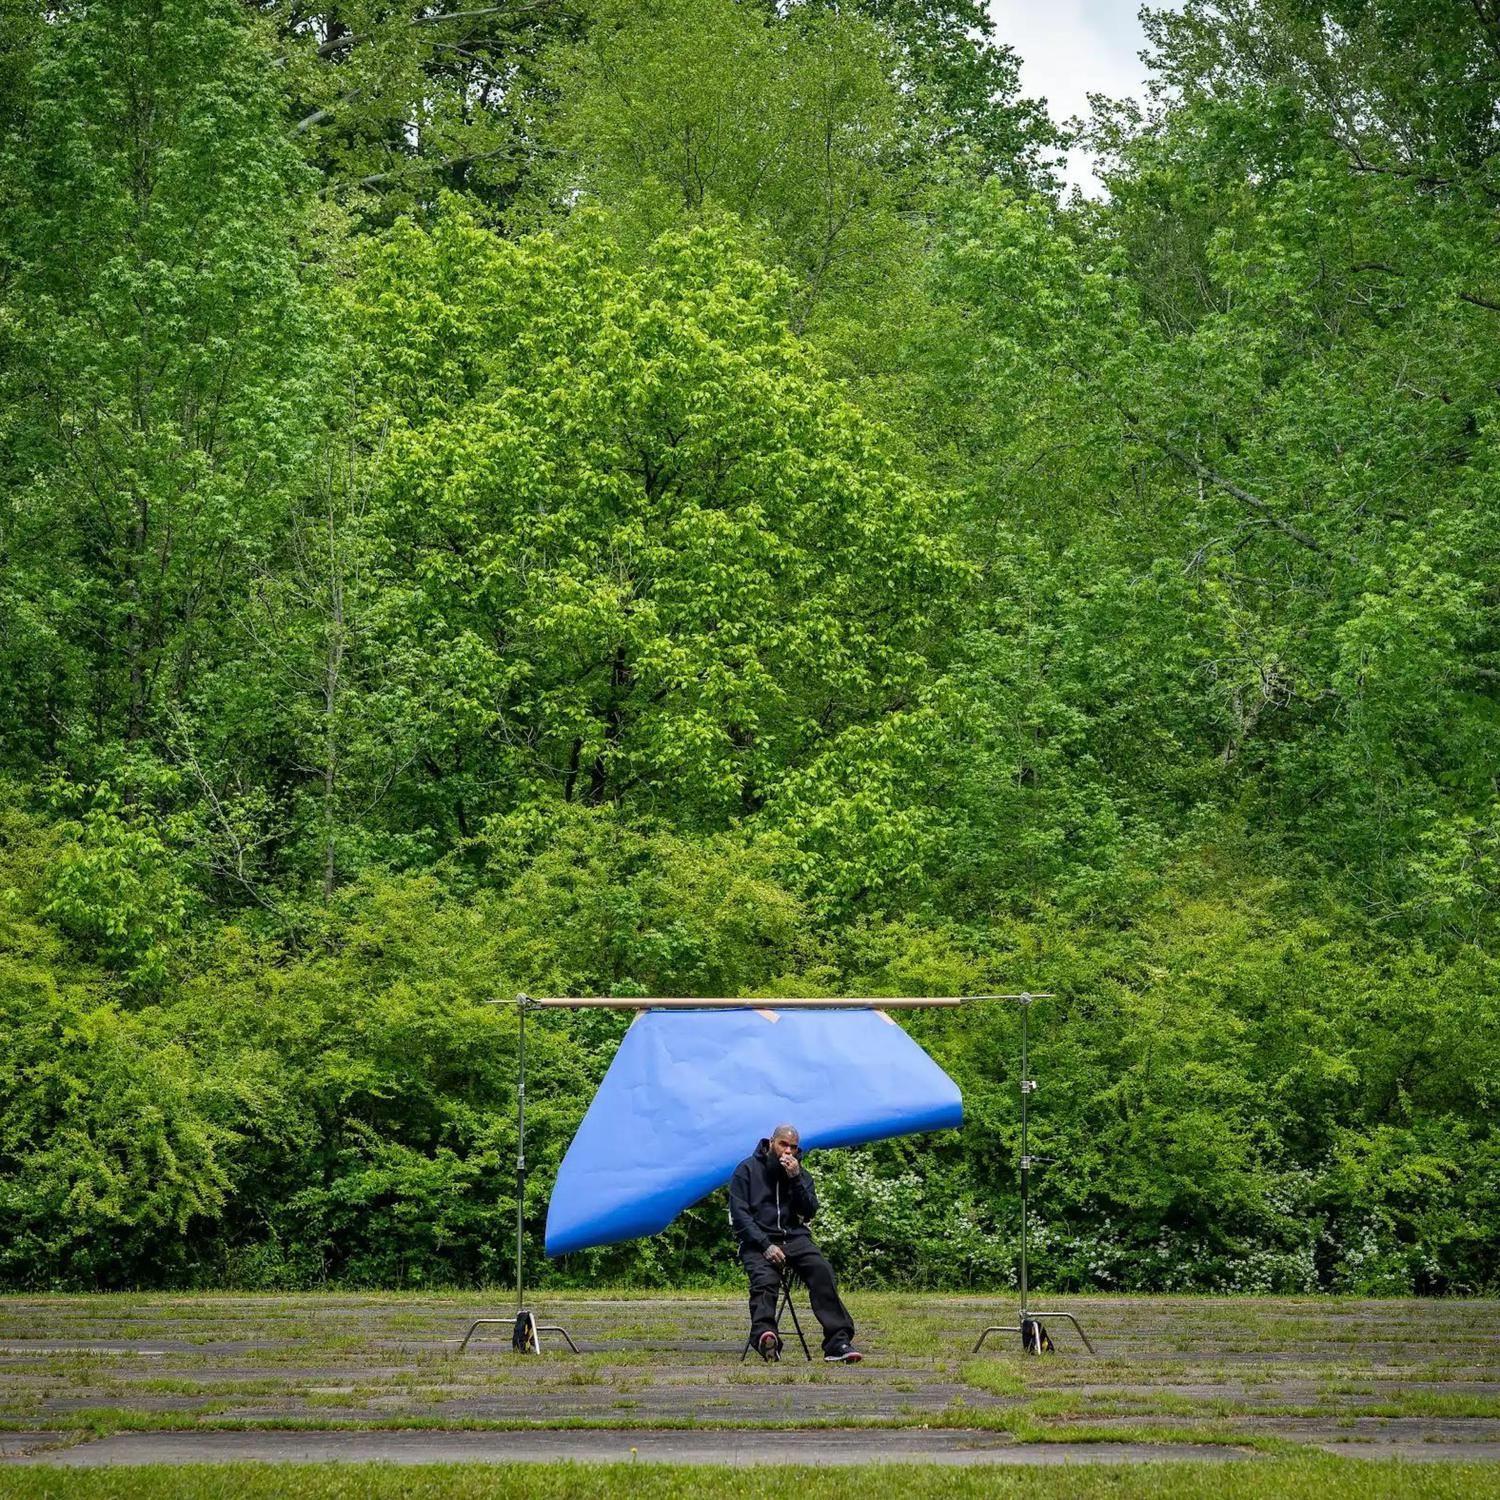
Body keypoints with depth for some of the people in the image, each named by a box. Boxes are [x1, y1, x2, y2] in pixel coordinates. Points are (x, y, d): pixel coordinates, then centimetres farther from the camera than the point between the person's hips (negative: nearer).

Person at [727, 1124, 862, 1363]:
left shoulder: (802, 1174, 18)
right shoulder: (747, 1170, 7)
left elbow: (809, 1213, 4)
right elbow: (739, 1214, -2)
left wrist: (796, 1179, -9)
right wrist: (766, 1245, -14)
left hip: (794, 1237, 3)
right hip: (758, 1239, -3)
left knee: (822, 1271, -24)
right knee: (765, 1279, -33)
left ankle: (838, 1342, -31)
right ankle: (765, 1335, -56)